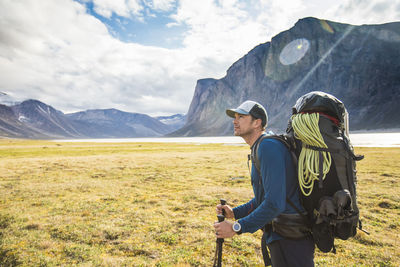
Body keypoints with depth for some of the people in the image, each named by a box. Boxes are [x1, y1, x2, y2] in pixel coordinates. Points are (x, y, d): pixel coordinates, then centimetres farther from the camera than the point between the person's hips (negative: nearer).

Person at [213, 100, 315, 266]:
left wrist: (237, 228, -22)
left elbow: (275, 203, -29)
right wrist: (235, 213, 8)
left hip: (290, 241, -10)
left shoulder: (269, 146, -22)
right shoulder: (260, 148, 10)